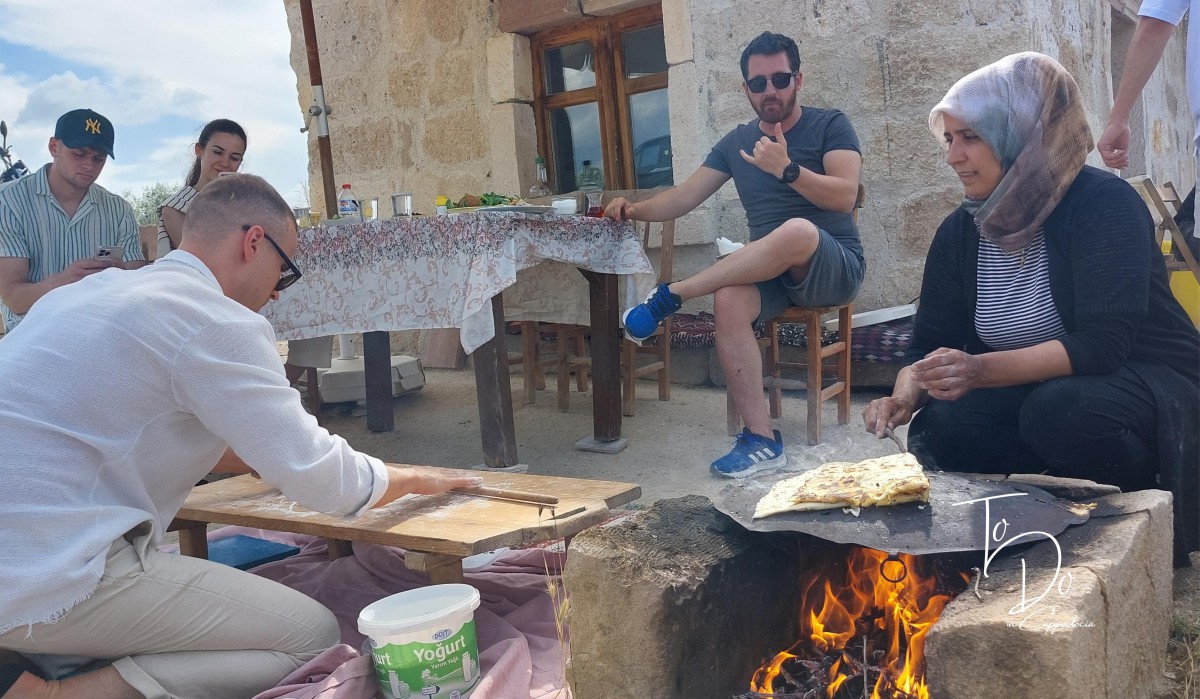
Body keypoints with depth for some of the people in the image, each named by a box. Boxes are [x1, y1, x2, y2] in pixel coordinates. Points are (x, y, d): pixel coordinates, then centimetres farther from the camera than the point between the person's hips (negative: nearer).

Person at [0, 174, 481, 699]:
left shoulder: (95, 291, 14)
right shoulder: (219, 323, -14)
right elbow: (322, 482, -13)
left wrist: (258, 457, 27)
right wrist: (414, 480, 6)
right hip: (49, 584, -10)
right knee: (313, 635, -6)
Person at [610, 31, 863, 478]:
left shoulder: (830, 126, 2)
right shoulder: (736, 143, 13)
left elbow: (845, 196, -13)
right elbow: (685, 197, 9)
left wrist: (787, 169, -27)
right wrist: (635, 210, -8)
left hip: (834, 268, -3)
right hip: (772, 274, 4)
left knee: (798, 231, -39)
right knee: (729, 300, -33)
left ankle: (668, 296, -27)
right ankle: (761, 441, -29)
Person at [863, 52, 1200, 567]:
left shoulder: (1105, 205, -19)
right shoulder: (960, 232, -3)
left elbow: (1104, 344, -29)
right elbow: (930, 348, -2)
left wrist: (982, 370, -42)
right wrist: (904, 397, -24)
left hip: (1146, 384, -4)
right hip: (1035, 393, 5)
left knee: (1057, 412, -36)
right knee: (938, 430, -23)